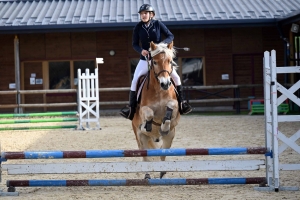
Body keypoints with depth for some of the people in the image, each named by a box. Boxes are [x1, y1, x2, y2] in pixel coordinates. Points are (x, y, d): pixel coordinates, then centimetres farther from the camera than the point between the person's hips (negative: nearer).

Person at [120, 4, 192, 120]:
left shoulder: (158, 24, -6)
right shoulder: (138, 27, -3)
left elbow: (170, 36, -4)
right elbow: (134, 44, 2)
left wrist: (162, 44, -23)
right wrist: (141, 50, -19)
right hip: (145, 59, 0)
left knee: (176, 77, -8)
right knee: (135, 80, -14)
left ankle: (180, 102, 8)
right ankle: (131, 107, -7)